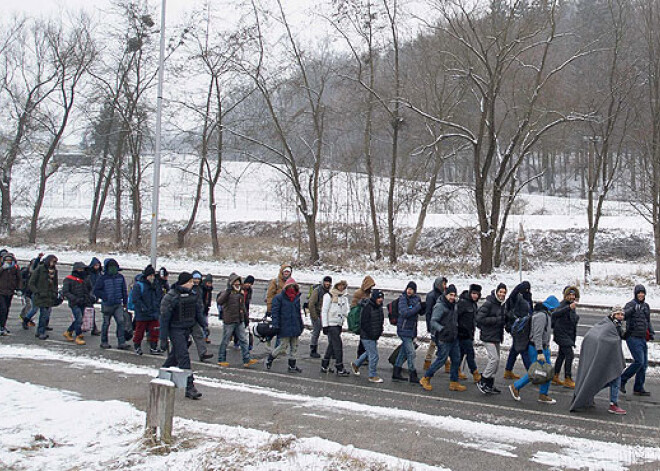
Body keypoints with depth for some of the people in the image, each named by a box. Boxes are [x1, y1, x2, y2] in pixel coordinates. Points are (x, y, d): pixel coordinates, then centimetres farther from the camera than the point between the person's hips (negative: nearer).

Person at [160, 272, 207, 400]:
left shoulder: (193, 295, 6)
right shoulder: (171, 297, -14)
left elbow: (198, 312, 18)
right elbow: (164, 318, -12)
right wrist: (163, 338, -12)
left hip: (187, 330, 7)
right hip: (175, 330, -7)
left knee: (175, 356, 17)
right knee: (183, 357, -12)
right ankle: (189, 387, -12)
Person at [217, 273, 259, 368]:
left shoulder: (241, 293, 12)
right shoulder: (227, 293, -9)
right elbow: (219, 301, -28)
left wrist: (245, 314, 22)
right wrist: (227, 291, -35)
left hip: (240, 321, 6)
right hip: (229, 322, -6)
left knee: (244, 340, 1)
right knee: (225, 341, 4)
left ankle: (246, 360, 2)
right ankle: (221, 360, 17)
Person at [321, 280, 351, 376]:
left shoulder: (344, 298, 13)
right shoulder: (329, 296, -7)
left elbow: (346, 311, 10)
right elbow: (324, 311, -8)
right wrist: (325, 325, -13)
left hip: (339, 324, 7)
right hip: (331, 324, -7)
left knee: (332, 345, 13)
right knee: (338, 345, -9)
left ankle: (324, 366, 23)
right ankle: (340, 369, -5)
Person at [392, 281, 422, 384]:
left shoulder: (416, 298, 9)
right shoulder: (403, 298, -12)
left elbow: (420, 311, 14)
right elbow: (405, 313, -21)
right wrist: (417, 307, -19)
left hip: (411, 329, 7)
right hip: (404, 329, -7)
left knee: (404, 352, 14)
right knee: (411, 352, -6)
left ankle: (396, 373, 23)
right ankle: (413, 376, 3)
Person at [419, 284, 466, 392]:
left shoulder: (453, 306, 13)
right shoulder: (440, 306, -14)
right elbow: (433, 322, -20)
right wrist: (442, 329, -32)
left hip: (454, 338, 9)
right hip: (443, 339, -9)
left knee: (456, 359, 10)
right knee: (441, 359, -5)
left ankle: (454, 383, 21)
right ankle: (425, 379, 9)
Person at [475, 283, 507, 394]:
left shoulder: (502, 305, 11)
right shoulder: (488, 304, -15)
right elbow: (480, 319, -21)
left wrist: (505, 319, 1)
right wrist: (497, 320, -21)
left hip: (497, 336, 9)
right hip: (488, 336, -9)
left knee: (496, 360, 10)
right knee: (494, 358, -14)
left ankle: (490, 385, 19)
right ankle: (482, 382, -2)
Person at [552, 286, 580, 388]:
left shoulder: (571, 305, 11)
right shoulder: (563, 304, -17)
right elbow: (555, 313, -40)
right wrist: (569, 308, -47)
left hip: (568, 335, 10)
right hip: (562, 334, -10)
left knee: (561, 355, 15)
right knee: (569, 355, -13)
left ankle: (555, 377, 24)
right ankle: (567, 380, -10)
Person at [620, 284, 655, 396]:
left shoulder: (646, 306, 15)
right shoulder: (631, 304, -7)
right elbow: (624, 315, -23)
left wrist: (652, 332, 15)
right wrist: (633, 309, -40)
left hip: (643, 339, 8)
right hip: (633, 337, -7)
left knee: (644, 364, 7)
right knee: (639, 361, -16)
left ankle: (638, 388, 16)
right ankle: (622, 380, -1)